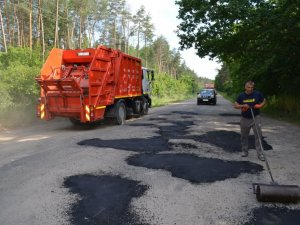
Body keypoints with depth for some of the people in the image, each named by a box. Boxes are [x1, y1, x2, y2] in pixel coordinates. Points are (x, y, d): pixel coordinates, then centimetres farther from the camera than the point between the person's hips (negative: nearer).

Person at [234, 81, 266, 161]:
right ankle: (244, 151, 28)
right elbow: (235, 105, 1)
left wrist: (260, 105, -11)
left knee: (258, 135, -6)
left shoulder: (257, 94, -5)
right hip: (245, 119, 2)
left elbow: (264, 101, 9)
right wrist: (242, 106, -18)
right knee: (244, 136, 12)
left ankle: (260, 153, 1)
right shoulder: (241, 95, -2)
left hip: (256, 117, -2)